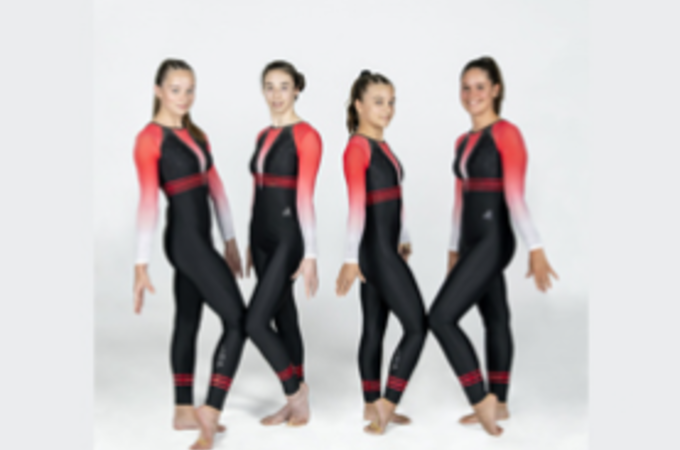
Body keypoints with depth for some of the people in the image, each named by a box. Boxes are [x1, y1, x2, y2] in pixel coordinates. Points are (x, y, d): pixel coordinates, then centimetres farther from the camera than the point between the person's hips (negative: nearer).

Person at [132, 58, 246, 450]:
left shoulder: (197, 135, 12)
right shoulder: (150, 138, -12)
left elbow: (215, 187, 14)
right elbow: (148, 202, -19)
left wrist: (230, 240, 14)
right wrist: (142, 264, -22)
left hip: (198, 241, 8)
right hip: (186, 240, -8)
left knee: (188, 321, 14)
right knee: (238, 319, -9)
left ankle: (185, 411, 25)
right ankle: (210, 414, -7)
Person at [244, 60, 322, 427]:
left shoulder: (306, 135, -12)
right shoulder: (263, 136, 12)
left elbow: (305, 197, -18)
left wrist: (310, 255, -19)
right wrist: (250, 245, 18)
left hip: (288, 237, -8)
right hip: (262, 236, 8)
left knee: (255, 322, -10)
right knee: (283, 320, 13)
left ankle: (296, 394, 8)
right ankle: (295, 401, 23)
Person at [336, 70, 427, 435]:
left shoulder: (381, 146, 13)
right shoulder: (358, 146, -15)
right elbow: (356, 205, -23)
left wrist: (403, 240, 25)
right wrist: (351, 258, -27)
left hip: (386, 249, 9)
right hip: (375, 251, -9)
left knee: (375, 328, 14)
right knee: (416, 326, -5)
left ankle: (373, 406, 24)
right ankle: (386, 405, 2)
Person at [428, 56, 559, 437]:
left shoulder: (506, 133, -11)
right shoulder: (464, 141, 13)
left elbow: (515, 196, -18)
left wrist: (536, 249, -22)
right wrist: (454, 249, 21)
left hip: (493, 241, -8)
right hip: (473, 243, 8)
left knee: (442, 317, -12)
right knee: (495, 320, 14)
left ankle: (484, 398, -1)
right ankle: (498, 404, 23)